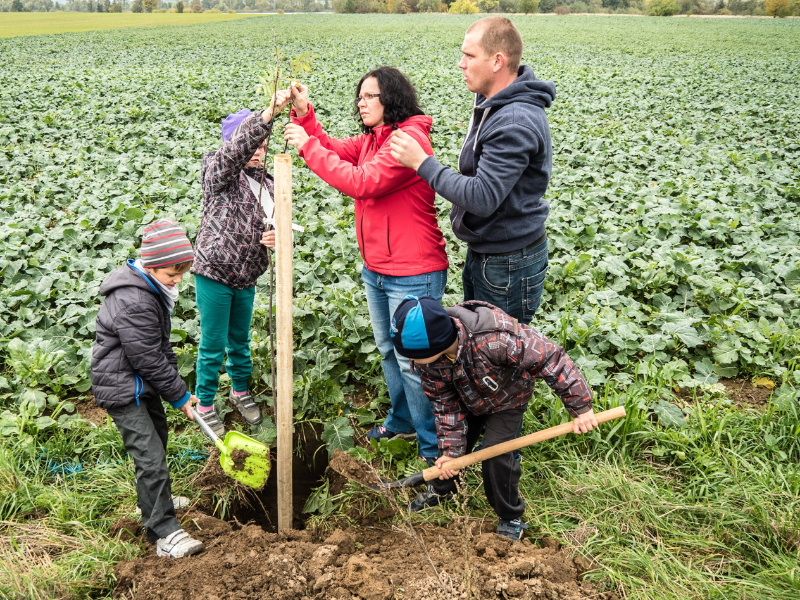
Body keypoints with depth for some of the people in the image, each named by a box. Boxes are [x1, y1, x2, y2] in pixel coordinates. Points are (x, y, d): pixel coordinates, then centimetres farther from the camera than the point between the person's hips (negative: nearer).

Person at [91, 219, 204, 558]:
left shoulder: (152, 289, 4)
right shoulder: (133, 303, -28)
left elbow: (161, 346, 12)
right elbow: (150, 359, -24)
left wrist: (176, 387, 8)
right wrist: (180, 396, -13)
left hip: (142, 382, 10)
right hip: (121, 387, -10)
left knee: (157, 438, 23)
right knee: (151, 457, -10)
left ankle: (155, 501, 43)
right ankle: (164, 533, -4)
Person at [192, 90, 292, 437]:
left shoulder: (266, 185, 8)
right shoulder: (219, 172, -10)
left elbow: (272, 227, 16)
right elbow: (238, 147, -31)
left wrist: (273, 238, -10)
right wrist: (269, 112, -44)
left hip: (246, 278, 6)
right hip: (214, 274, -5)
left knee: (240, 340, 20)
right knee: (213, 345, 3)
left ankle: (241, 391, 40)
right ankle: (205, 404, 20)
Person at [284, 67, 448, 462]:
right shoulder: (372, 139, 10)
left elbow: (361, 182, -26)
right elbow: (335, 150, 10)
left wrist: (308, 146, -20)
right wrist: (305, 115, -5)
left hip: (413, 274, -10)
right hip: (376, 270, 10)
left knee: (412, 362, -2)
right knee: (389, 351, 23)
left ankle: (434, 447, 13)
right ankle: (402, 420, 43)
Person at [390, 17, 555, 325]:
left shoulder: (516, 122, -27)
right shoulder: (493, 103, 5)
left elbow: (482, 197, -30)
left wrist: (422, 162, -24)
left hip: (509, 264, -10)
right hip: (484, 252, 10)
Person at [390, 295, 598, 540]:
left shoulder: (495, 339, -48)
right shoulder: (428, 357, -30)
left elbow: (550, 358, -36)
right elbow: (444, 403, -15)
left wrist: (581, 407, -28)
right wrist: (450, 449, -17)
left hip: (506, 400, -4)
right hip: (467, 399, 4)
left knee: (496, 456, -12)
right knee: (452, 442, 12)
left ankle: (511, 517, 14)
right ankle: (441, 488, 44)